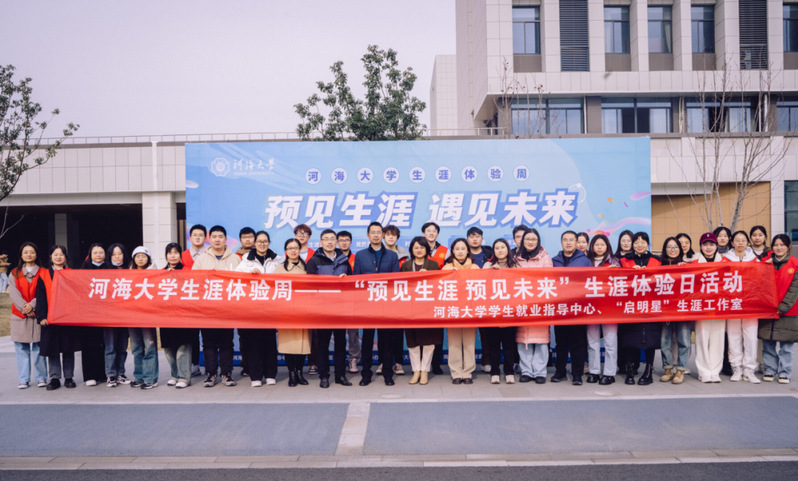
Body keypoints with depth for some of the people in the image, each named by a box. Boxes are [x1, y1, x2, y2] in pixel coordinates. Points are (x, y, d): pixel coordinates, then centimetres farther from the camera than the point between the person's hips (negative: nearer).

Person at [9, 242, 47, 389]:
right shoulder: (15, 273, 12)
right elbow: (13, 292, 0)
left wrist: (31, 305, -16)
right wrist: (24, 307, -13)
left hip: (37, 314, -2)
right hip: (19, 315, 2)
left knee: (38, 347, -2)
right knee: (21, 348, 2)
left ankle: (41, 378, 5)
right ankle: (23, 379, 7)